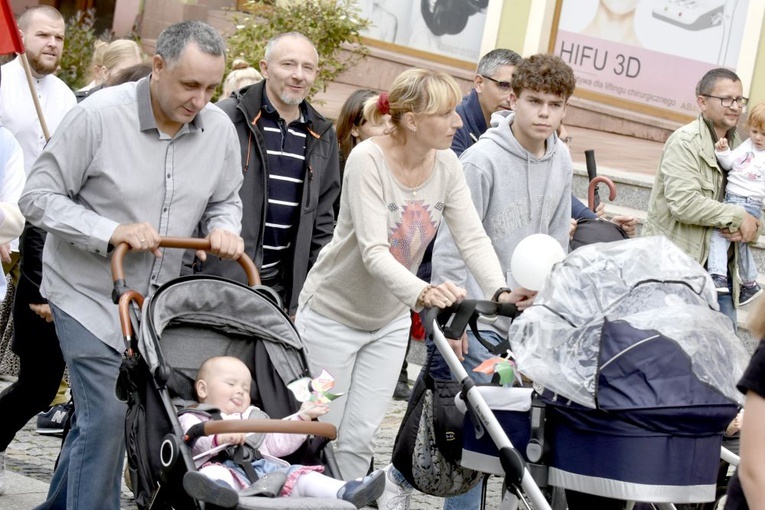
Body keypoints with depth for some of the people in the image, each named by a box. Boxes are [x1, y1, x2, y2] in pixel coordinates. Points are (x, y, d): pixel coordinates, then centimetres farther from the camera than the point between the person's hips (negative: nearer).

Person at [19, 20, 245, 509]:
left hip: (158, 298, 5)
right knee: (108, 416, -11)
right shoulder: (98, 115, -18)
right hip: (89, 293, -5)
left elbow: (226, 201, 12)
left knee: (96, 417, 15)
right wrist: (112, 232, -26)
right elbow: (39, 197, -14)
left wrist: (223, 227, -11)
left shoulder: (219, 128, -4)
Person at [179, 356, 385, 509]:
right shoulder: (194, 419, 24)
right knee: (214, 471, -39)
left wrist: (302, 417, 29)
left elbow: (278, 444, 35)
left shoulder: (254, 418, 44)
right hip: (229, 469, -5)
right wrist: (220, 437, -22)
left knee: (299, 475, -21)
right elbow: (195, 442, -1)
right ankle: (217, 488, -77)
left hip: (267, 467, 5)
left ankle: (345, 493, -47)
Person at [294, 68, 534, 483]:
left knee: (359, 439, 5)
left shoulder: (446, 164, -8)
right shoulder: (368, 159, -25)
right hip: (333, 315, -5)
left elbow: (473, 238, -13)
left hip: (389, 321, 5)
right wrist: (421, 292, -51)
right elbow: (374, 252, -33)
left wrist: (500, 292, -32)